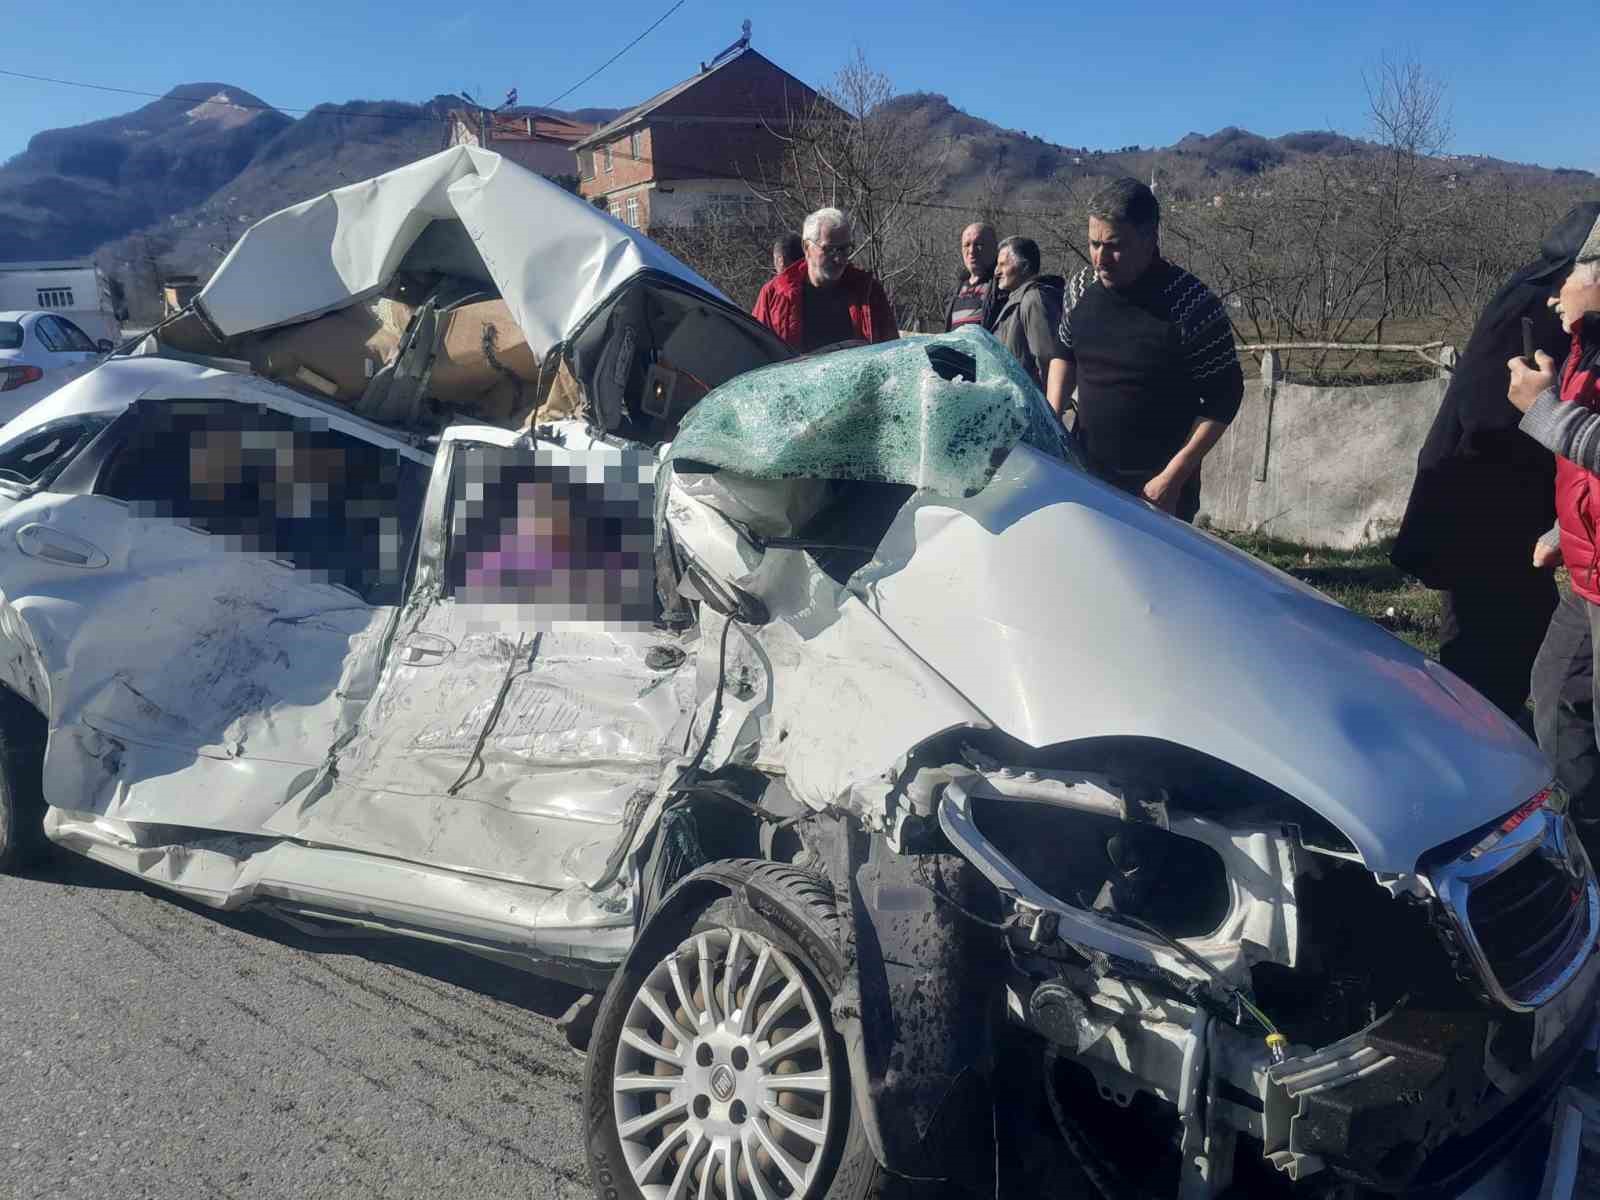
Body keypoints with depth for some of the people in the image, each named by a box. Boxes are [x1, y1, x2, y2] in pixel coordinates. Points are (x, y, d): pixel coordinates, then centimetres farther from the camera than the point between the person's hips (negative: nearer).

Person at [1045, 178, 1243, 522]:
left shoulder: (1191, 304, -15)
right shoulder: (1081, 287, 0)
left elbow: (1224, 396, -10)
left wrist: (1173, 477, -17)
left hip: (1156, 487, -5)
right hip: (1083, 471, 5)